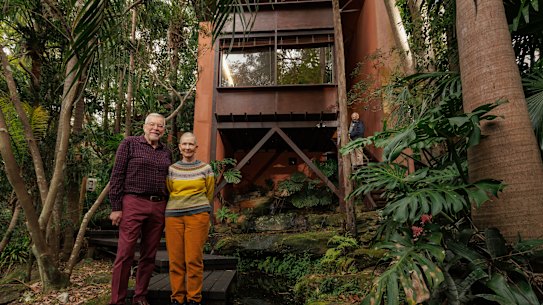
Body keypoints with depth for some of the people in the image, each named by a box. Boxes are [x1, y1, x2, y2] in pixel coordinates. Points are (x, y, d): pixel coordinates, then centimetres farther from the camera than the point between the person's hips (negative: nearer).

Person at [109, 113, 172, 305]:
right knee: (125, 255, -2)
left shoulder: (166, 153, 14)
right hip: (134, 204, -4)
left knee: (149, 256, 10)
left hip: (159, 207, 5)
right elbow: (116, 176, -3)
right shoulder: (129, 143, 1)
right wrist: (115, 207, -8)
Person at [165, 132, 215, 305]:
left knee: (194, 259, -4)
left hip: (197, 216, -2)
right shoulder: (172, 169, 9)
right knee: (175, 260, 3)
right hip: (173, 216, 2)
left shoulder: (206, 168, 5)